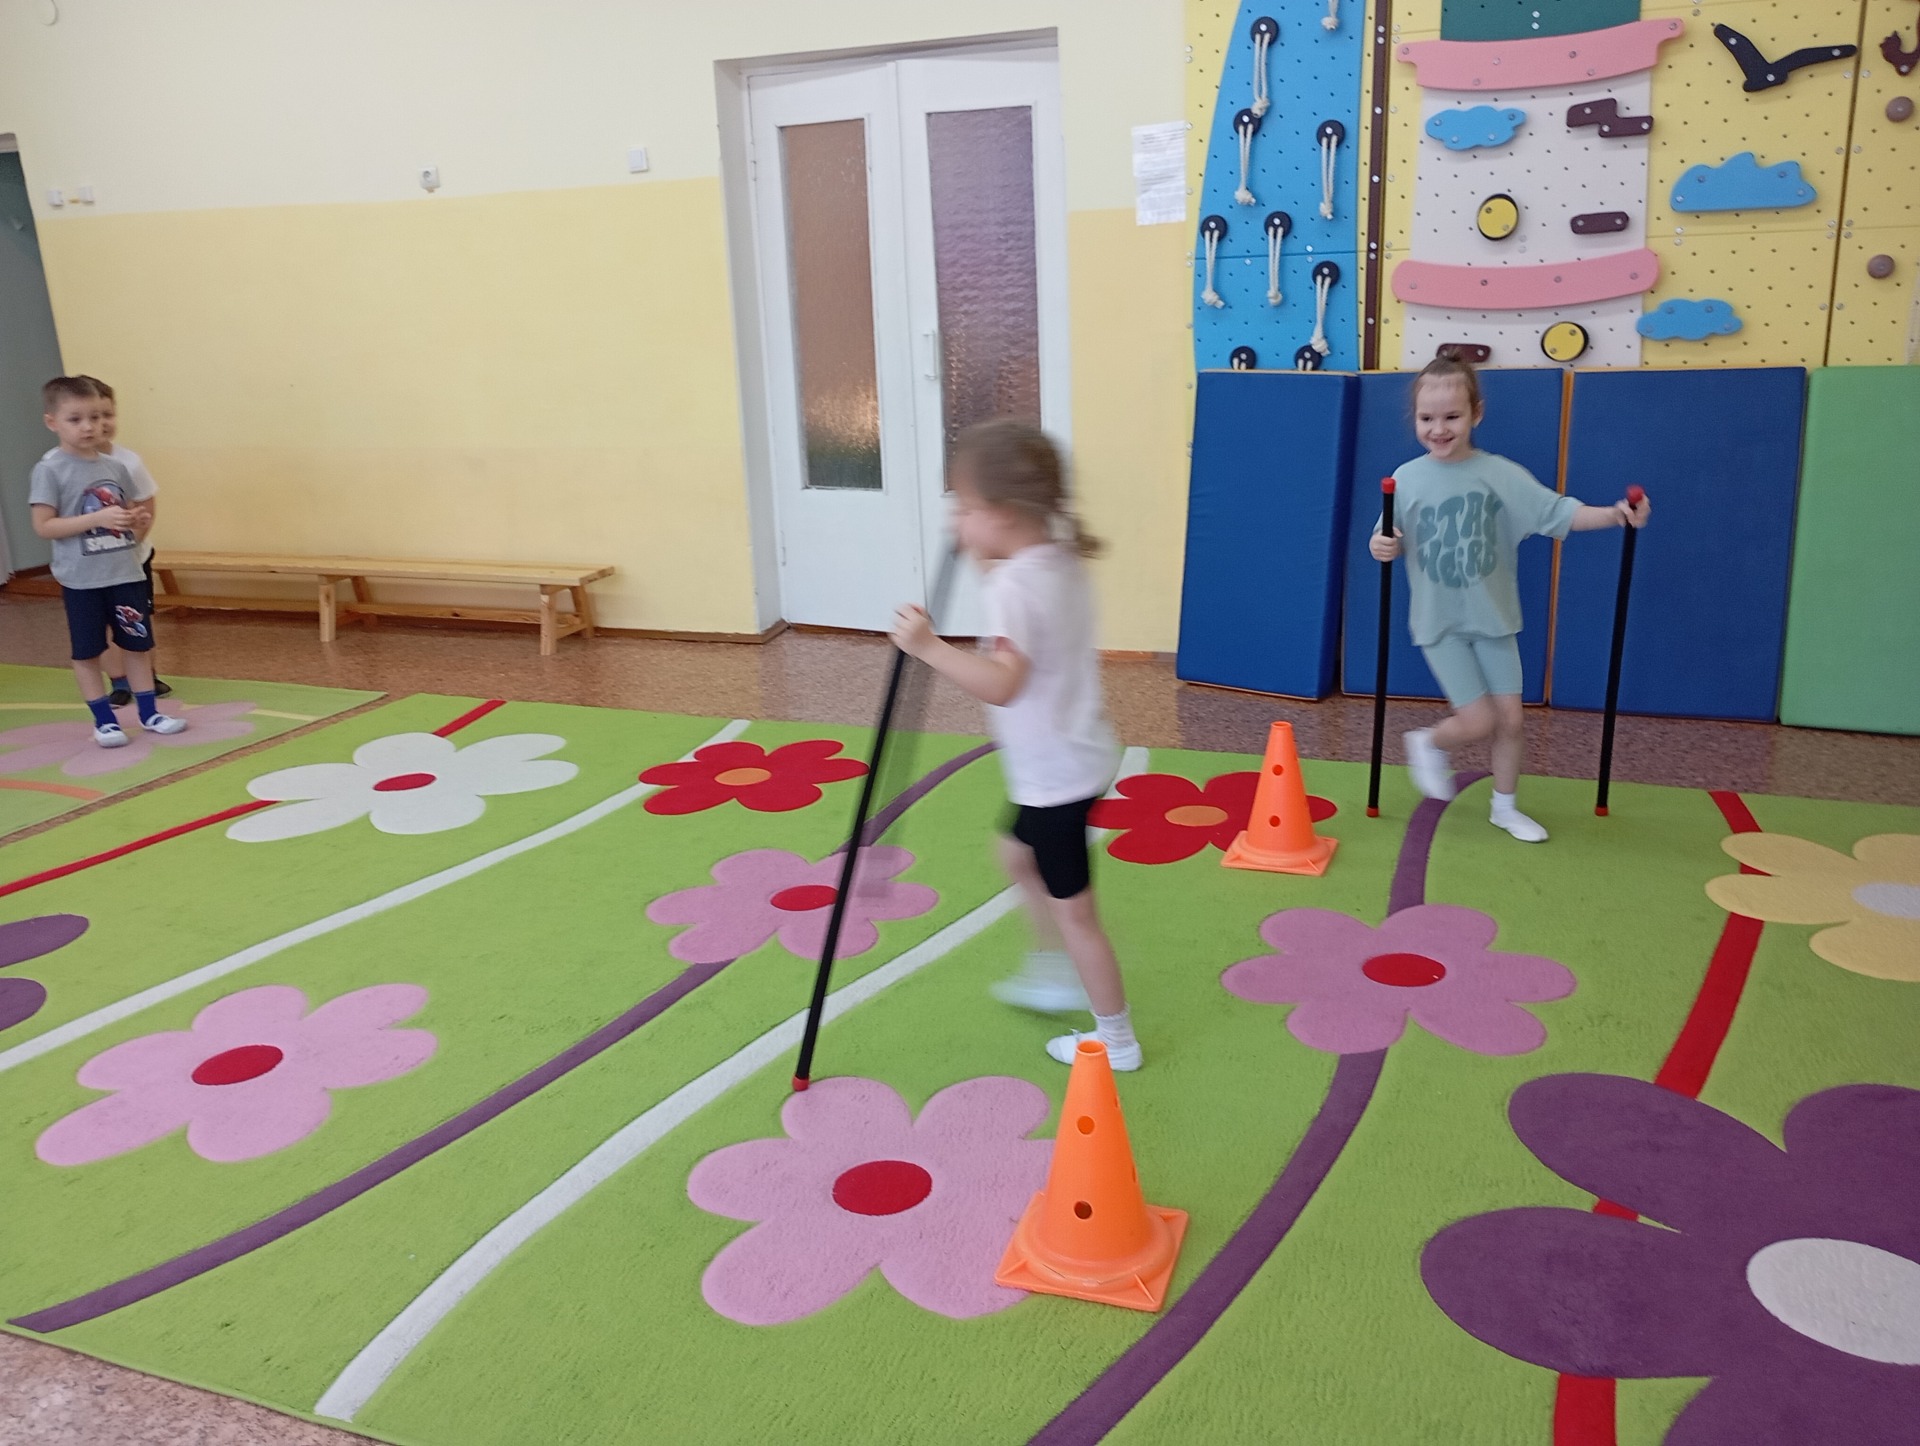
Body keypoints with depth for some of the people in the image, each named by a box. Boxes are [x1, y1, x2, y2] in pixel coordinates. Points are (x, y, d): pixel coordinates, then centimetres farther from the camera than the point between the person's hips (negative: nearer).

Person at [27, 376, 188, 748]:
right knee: (86, 652, 6)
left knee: (138, 644, 10)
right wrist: (98, 518, -23)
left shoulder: (115, 467, 6)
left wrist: (134, 521, -5)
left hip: (126, 573, 4)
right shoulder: (50, 469, -10)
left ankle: (149, 713, 22)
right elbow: (43, 526, -14)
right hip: (81, 579, -4)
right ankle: (104, 720, 18)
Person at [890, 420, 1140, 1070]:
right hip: (1070, 759, 10)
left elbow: (1001, 683, -35)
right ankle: (1057, 977, 43)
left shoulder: (1015, 585, -26)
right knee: (1019, 853, 29)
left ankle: (1116, 1039, 20)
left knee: (1071, 909, 5)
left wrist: (929, 646, -37)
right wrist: (994, 557, 11)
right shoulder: (1060, 558, 2)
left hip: (1054, 773, -10)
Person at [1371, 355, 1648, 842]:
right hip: (1439, 623, -2)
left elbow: (1558, 512, -11)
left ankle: (1505, 807, 28)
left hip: (1492, 618, 2)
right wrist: (1381, 547, -22)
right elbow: (1390, 541, 1)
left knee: (1511, 719, 7)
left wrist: (1615, 514, -25)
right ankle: (1429, 744, 28)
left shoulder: (1500, 474, -7)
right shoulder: (1406, 479, -6)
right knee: (1478, 722, -5)